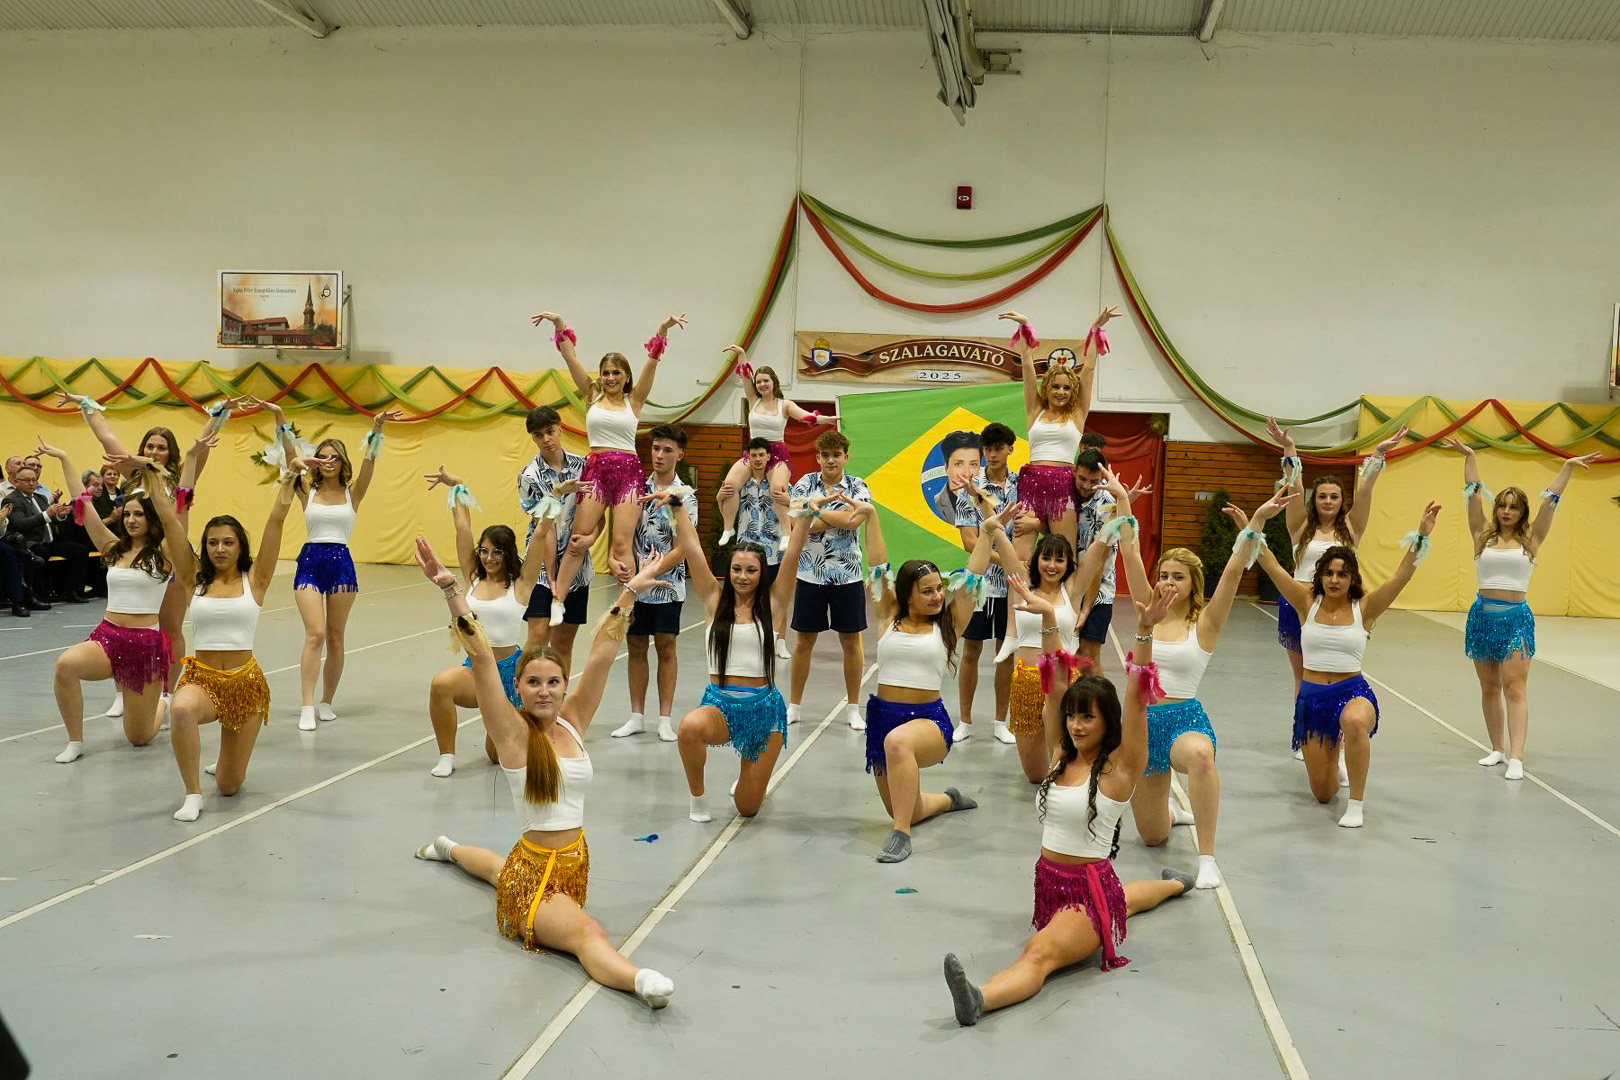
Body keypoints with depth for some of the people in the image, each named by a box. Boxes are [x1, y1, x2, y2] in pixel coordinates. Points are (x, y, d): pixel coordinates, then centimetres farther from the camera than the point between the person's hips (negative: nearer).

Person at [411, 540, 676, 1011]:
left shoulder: (573, 722, -1)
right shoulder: (513, 733, -14)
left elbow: (602, 653, -5)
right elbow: (481, 657, -25)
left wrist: (630, 591, -7)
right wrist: (450, 590, -34)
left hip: (575, 862, 7)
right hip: (533, 876, -7)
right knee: (587, 933, -35)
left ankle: (451, 849, 66)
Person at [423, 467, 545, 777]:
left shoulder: (521, 583, -5)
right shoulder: (473, 578, 2)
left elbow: (541, 536, -13)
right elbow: (463, 529, 1)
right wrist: (457, 487, 0)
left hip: (510, 669, -2)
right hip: (476, 667, 2)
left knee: (499, 754, 7)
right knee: (441, 684, -33)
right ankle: (447, 756, -11)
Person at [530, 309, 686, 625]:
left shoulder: (634, 399, 9)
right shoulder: (592, 396, 12)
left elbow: (652, 362, -3)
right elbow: (570, 358, 5)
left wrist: (663, 330, -14)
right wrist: (558, 324, -4)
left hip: (628, 470, -1)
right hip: (595, 468, 1)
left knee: (622, 542, -7)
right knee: (579, 539, -4)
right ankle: (557, 600, 1)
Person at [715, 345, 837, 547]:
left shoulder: (784, 405, 1)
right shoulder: (753, 401, 8)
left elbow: (806, 416, -13)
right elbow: (745, 377, 0)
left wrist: (826, 419, -31)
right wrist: (741, 355, -12)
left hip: (777, 452, -3)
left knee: (778, 490, -28)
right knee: (728, 484, -17)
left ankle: (786, 535, -24)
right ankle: (728, 529, -3)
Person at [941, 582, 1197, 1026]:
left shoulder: (1119, 766, -13)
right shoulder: (1064, 755, 4)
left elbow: (1135, 700, -25)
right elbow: (1054, 686, 3)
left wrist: (1145, 631, -36)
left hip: (1092, 889, -9)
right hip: (1050, 881, 9)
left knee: (1039, 954, -36)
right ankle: (1174, 884, 66)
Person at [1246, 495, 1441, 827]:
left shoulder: (1364, 608, -3)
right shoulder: (1308, 602, -1)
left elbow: (1402, 574, -15)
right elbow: (1271, 566, -10)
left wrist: (1421, 536, -28)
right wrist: (1250, 527, -22)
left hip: (1353, 691, -2)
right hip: (1311, 696, 2)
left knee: (1355, 722, -42)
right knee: (1323, 793, 8)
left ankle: (1357, 804, -22)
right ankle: (1332, 758, 49)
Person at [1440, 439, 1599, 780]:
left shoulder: (1530, 540, 3)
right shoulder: (1483, 536, 5)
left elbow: (1549, 502, -1)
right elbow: (1474, 496, 2)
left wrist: (1567, 467, -5)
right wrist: (1469, 456, 0)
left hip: (1517, 617, -2)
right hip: (1482, 616, 2)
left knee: (1514, 688, -9)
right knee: (1489, 688, 10)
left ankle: (1516, 756, -15)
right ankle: (1498, 748, 22)